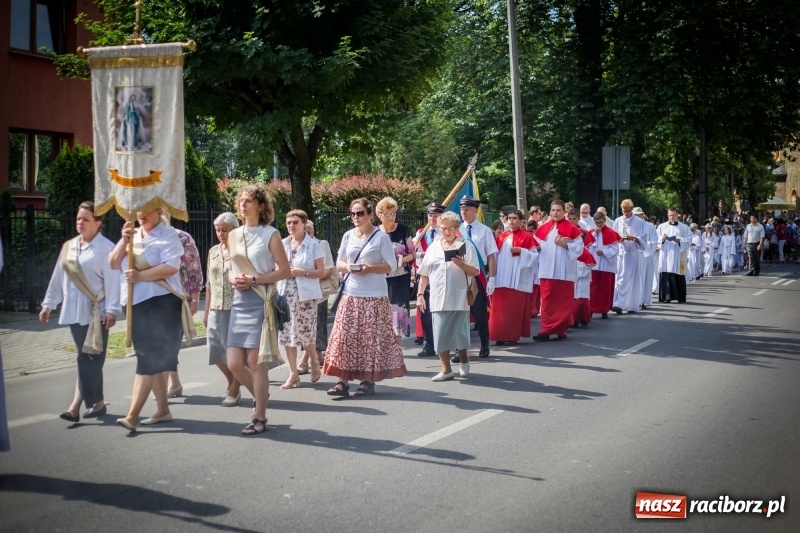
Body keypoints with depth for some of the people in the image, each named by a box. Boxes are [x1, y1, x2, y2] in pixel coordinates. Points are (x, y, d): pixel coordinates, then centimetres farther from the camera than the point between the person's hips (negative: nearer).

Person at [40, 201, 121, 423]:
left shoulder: (106, 248, -8)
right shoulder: (68, 247, 12)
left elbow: (112, 280, -13)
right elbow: (58, 277, 17)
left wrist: (112, 309, -19)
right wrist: (48, 304, 16)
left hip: (96, 312, -7)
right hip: (73, 310, 7)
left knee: (90, 359, -6)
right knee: (89, 360, 10)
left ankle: (76, 406, -7)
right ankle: (96, 402, 17)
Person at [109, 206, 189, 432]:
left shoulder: (167, 235, -4)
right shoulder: (132, 235, 15)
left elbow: (171, 267, -18)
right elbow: (113, 264, 6)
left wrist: (140, 275, -20)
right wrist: (124, 240, -8)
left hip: (160, 302, -7)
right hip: (136, 303, 7)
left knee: (148, 359, -10)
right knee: (153, 359, 12)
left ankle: (132, 415, -14)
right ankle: (163, 410, 21)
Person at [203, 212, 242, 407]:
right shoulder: (213, 252, 11)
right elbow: (209, 284, 14)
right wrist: (207, 311, 13)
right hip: (216, 310, 6)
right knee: (216, 350, 7)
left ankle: (234, 391, 15)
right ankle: (233, 383, 29)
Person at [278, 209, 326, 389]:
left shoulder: (313, 245, -1)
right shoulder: (282, 244, 11)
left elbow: (321, 272, -4)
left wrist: (301, 272, -16)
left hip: (305, 295, -4)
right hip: (285, 294, 4)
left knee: (305, 333, -5)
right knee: (287, 333, 2)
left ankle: (314, 362, 23)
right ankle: (293, 374, 9)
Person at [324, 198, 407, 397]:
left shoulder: (381, 237, -3)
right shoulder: (348, 236, 10)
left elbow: (391, 265, -4)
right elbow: (339, 262, 15)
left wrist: (370, 268, -19)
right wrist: (347, 267, -8)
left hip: (374, 296, -4)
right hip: (350, 293, 4)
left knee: (372, 337, -1)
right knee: (345, 336, -2)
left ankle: (369, 380, 9)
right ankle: (343, 380, 0)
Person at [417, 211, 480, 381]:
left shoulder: (465, 246, 1)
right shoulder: (433, 248, 13)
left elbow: (475, 272, -4)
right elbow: (424, 274, 15)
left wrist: (461, 264, -21)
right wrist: (420, 294, 9)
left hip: (459, 299, -3)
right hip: (438, 300, 3)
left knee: (459, 334, 0)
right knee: (440, 335, 2)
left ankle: (464, 361, 27)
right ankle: (446, 370, 12)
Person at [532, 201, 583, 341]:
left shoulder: (571, 228, 0)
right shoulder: (544, 229, 10)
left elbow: (579, 247, -4)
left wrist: (565, 245, -15)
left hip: (564, 271, -3)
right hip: (547, 271, 3)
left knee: (563, 301, 2)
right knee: (547, 301, 1)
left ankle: (561, 329, 10)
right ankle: (546, 330, 3)